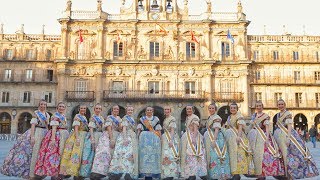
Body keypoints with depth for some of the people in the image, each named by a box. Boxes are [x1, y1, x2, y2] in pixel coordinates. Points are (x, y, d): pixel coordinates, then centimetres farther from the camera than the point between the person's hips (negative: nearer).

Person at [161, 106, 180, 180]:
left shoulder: (172, 119, -7)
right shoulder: (165, 120, 18)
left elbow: (173, 130, -15)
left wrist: (171, 140, -24)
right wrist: (162, 140, 19)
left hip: (171, 139, -9)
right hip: (165, 139, 9)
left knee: (170, 156, -12)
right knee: (166, 156, 6)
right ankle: (166, 174, 8)